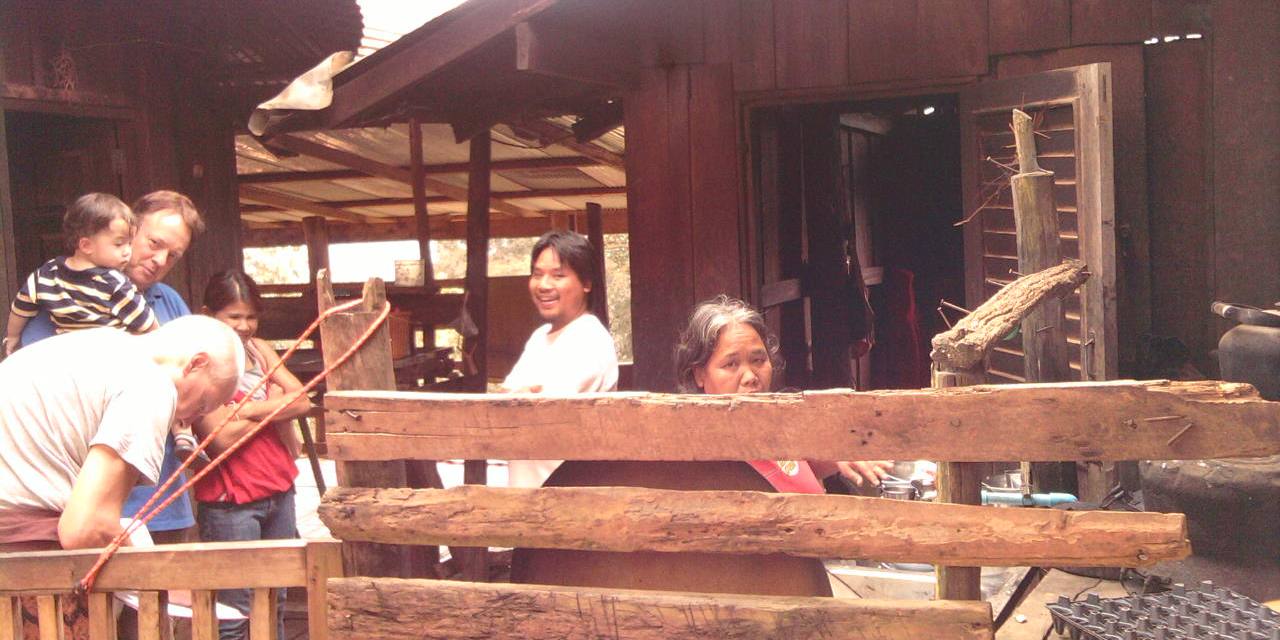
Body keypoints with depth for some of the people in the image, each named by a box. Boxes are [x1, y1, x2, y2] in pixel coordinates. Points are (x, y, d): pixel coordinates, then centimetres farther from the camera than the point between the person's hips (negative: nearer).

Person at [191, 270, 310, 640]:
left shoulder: (259, 350, 9)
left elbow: (302, 400, -2)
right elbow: (223, 437, -18)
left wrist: (247, 409, -14)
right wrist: (274, 405, -7)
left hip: (279, 492, 6)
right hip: (231, 503, -6)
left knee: (274, 603, 14)